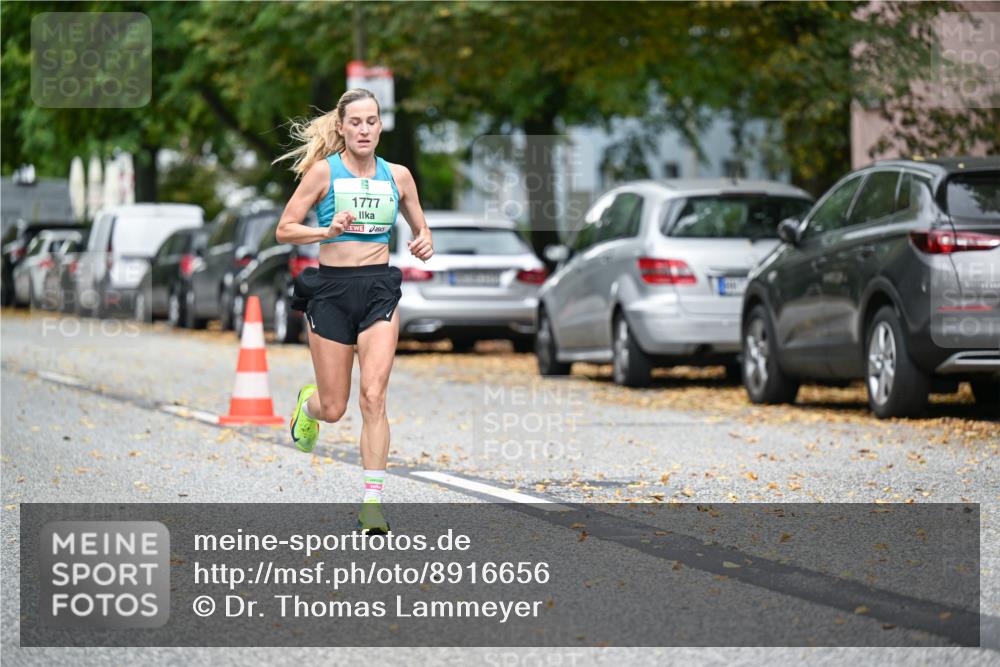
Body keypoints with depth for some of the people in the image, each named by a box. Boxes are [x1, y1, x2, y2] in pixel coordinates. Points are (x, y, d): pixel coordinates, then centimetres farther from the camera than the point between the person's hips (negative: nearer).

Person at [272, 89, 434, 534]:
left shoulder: (397, 175, 7)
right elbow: (284, 230, -3)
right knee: (333, 409, 4)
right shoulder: (323, 171, -2)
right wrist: (328, 230, -19)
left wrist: (424, 246, -4)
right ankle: (307, 403, 42)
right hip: (331, 288, -1)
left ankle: (372, 503, -12)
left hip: (379, 289, 1)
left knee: (373, 397, -13)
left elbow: (420, 229, 19)